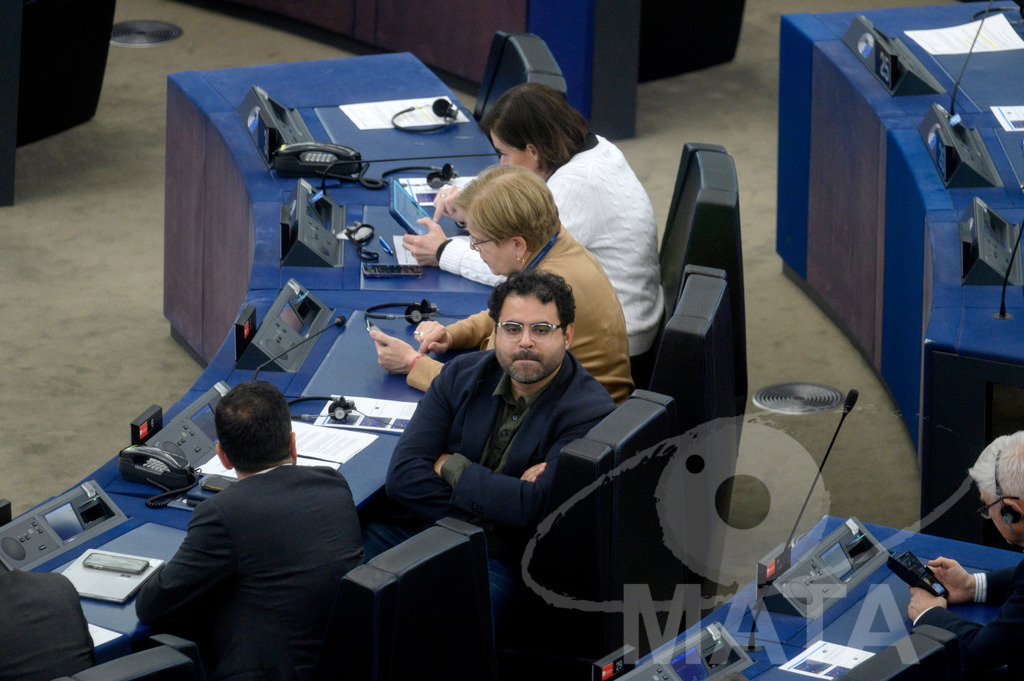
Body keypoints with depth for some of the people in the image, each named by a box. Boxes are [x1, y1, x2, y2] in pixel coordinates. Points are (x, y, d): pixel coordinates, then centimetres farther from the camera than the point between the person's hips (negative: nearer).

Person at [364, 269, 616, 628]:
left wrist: (450, 466, -5)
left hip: (496, 559, -4)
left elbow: (532, 507, -20)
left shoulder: (590, 414, -7)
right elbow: (402, 475, -2)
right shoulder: (462, 374, 8)